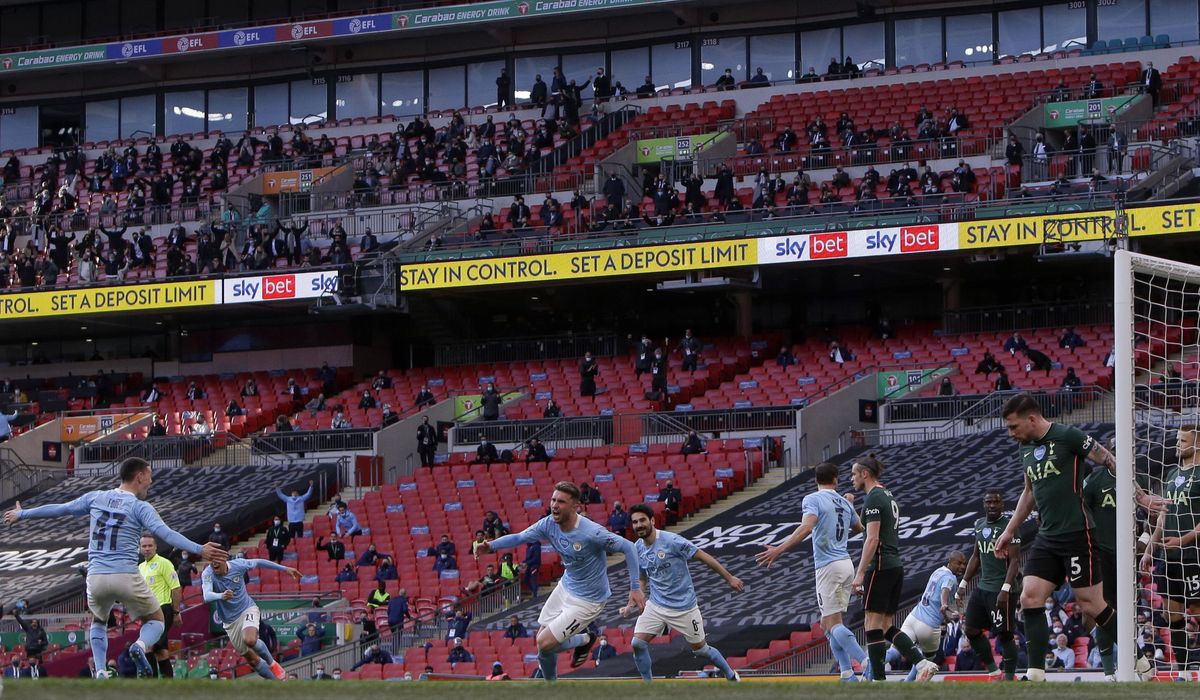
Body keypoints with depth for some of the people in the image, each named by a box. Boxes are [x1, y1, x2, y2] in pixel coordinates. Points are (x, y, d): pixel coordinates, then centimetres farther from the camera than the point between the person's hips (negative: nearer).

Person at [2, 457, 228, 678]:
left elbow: (59, 509, 18)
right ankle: (140, 645, -18)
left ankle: (100, 671, 10)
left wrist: (22, 514, 32)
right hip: (126, 577, -4)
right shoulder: (140, 507, -3)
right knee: (155, 620, 16)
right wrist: (199, 550, -23)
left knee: (98, 622, 31)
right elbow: (166, 533, -17)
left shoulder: (95, 498, 9)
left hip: (96, 577, 4)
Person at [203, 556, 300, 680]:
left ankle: (272, 663, -5)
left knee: (250, 640, -32)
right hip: (230, 621, 2)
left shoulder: (238, 565, -15)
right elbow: (207, 596, -37)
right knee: (251, 659, 5)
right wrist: (221, 596, -60)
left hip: (247, 609, -2)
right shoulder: (208, 574, -19)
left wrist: (285, 569, 11)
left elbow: (259, 563, 4)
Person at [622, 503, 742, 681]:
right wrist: (631, 605, 2)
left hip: (683, 606, -5)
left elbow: (703, 557, -13)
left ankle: (731, 675, 33)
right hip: (656, 605, 5)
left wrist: (729, 578, -10)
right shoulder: (637, 548, 0)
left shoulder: (671, 541, -20)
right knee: (638, 643, -12)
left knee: (700, 649, 8)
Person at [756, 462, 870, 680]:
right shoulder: (844, 503, 14)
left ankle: (867, 662, -19)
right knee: (827, 623, 13)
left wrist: (779, 550, -30)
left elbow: (807, 527, -25)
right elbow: (858, 528, 30)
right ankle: (847, 673, 7)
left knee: (833, 623, -7)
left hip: (828, 566, -7)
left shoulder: (812, 500, -7)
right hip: (846, 563, 7)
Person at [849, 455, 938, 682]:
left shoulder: (873, 499, -11)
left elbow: (873, 539, -18)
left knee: (873, 625, -5)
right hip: (896, 566, 9)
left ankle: (878, 680, -5)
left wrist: (860, 573, -20)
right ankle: (922, 663, -1)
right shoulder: (889, 497, 18)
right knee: (887, 626, 11)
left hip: (880, 567, -9)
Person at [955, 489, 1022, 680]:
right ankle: (994, 672, 16)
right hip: (982, 586, 9)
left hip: (1001, 590, -9)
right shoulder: (980, 525, 13)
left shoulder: (1009, 524, -11)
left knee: (1005, 635, -5)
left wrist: (1005, 589, -24)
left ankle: (1009, 679, 0)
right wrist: (963, 584, 18)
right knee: (971, 630, 9)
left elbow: (1015, 560, -16)